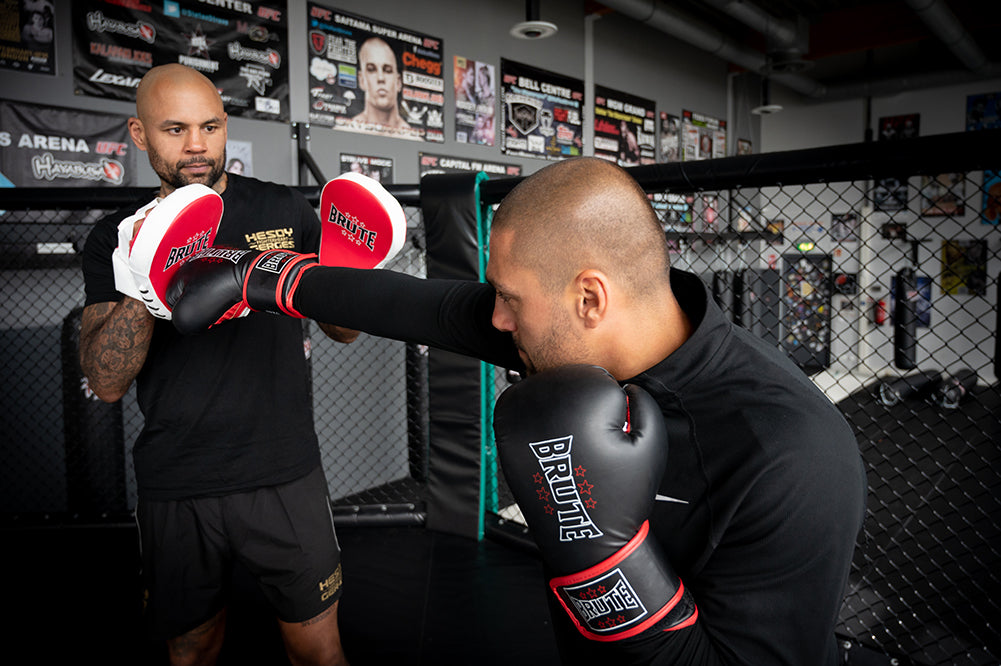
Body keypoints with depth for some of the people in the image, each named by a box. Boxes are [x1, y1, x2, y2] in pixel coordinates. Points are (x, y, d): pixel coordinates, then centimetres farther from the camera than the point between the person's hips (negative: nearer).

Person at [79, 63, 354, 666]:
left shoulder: (286, 211, 0)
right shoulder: (117, 238, 2)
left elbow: (345, 329, 1)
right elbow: (107, 383, -7)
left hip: (284, 478, -1)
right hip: (175, 488, 2)